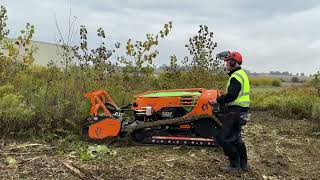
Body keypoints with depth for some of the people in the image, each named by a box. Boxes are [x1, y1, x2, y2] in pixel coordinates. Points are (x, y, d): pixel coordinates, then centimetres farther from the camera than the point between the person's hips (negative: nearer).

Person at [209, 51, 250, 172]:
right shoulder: (241, 74, 17)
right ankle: (243, 164, 27)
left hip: (235, 111, -11)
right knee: (236, 138, 18)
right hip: (239, 111, 11)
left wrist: (217, 101, -15)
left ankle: (235, 164, 3)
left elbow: (231, 95, -26)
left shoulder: (236, 76, -17)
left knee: (223, 138, -5)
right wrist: (221, 99, 13)